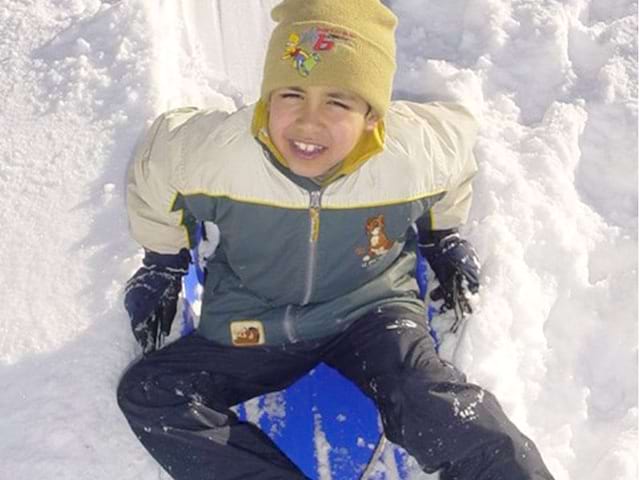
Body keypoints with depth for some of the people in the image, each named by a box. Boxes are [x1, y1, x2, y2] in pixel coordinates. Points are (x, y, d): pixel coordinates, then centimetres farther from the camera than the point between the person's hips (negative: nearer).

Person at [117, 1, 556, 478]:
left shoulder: (419, 151, -22)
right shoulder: (211, 152, -25)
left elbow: (457, 136, 4)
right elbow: (156, 170, 0)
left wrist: (444, 238, 15)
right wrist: (163, 262, 11)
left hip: (371, 310, -2)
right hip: (253, 326, 2)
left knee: (435, 405, -30)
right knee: (146, 392, -14)